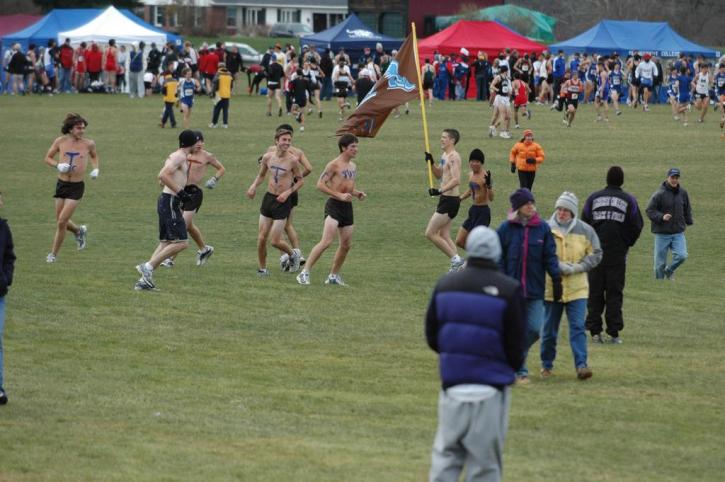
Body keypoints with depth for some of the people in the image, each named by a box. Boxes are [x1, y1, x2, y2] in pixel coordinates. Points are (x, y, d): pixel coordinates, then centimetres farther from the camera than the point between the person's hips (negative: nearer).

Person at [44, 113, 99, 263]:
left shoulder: (88, 144, -4)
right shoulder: (60, 141, -4)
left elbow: (94, 156, 18)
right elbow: (48, 158, 7)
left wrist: (95, 169, 0)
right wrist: (58, 165, -13)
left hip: (77, 187, -3)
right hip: (61, 184, 3)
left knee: (62, 222, -9)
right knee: (61, 221, 12)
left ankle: (53, 254, 6)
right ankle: (79, 231, 45)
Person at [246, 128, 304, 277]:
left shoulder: (293, 161, -11)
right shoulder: (268, 157, 0)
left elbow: (300, 180, 1)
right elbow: (261, 175, 16)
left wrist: (288, 192, -13)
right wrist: (254, 186, -3)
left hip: (283, 201, -4)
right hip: (268, 197, 4)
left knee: (275, 241, -5)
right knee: (262, 238, 3)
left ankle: (293, 254, 24)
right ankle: (262, 268, 19)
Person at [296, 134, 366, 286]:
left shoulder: (353, 166, 16)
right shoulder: (334, 165, -9)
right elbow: (320, 184, -14)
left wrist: (357, 193, 7)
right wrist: (340, 195, -21)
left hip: (347, 207, 8)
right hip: (334, 205, -8)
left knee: (346, 245, 11)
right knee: (326, 241, -18)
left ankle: (333, 275, 25)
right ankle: (305, 273, -16)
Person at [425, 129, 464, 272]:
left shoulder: (454, 157, -16)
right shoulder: (445, 155, 14)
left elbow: (456, 180, -28)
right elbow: (439, 175, 27)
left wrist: (440, 190, -35)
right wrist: (431, 163, 12)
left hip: (450, 200, -10)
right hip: (446, 199, 10)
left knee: (430, 233, -8)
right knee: (443, 236, 12)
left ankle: (456, 259, -5)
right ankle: (457, 262, 12)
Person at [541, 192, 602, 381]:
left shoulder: (585, 231, 0)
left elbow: (595, 254, 5)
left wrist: (575, 268, -9)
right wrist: (558, 267, -16)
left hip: (577, 288, 0)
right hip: (551, 287, 0)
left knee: (578, 327, -8)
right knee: (549, 329, 9)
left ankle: (581, 365, -10)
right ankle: (547, 365, 23)